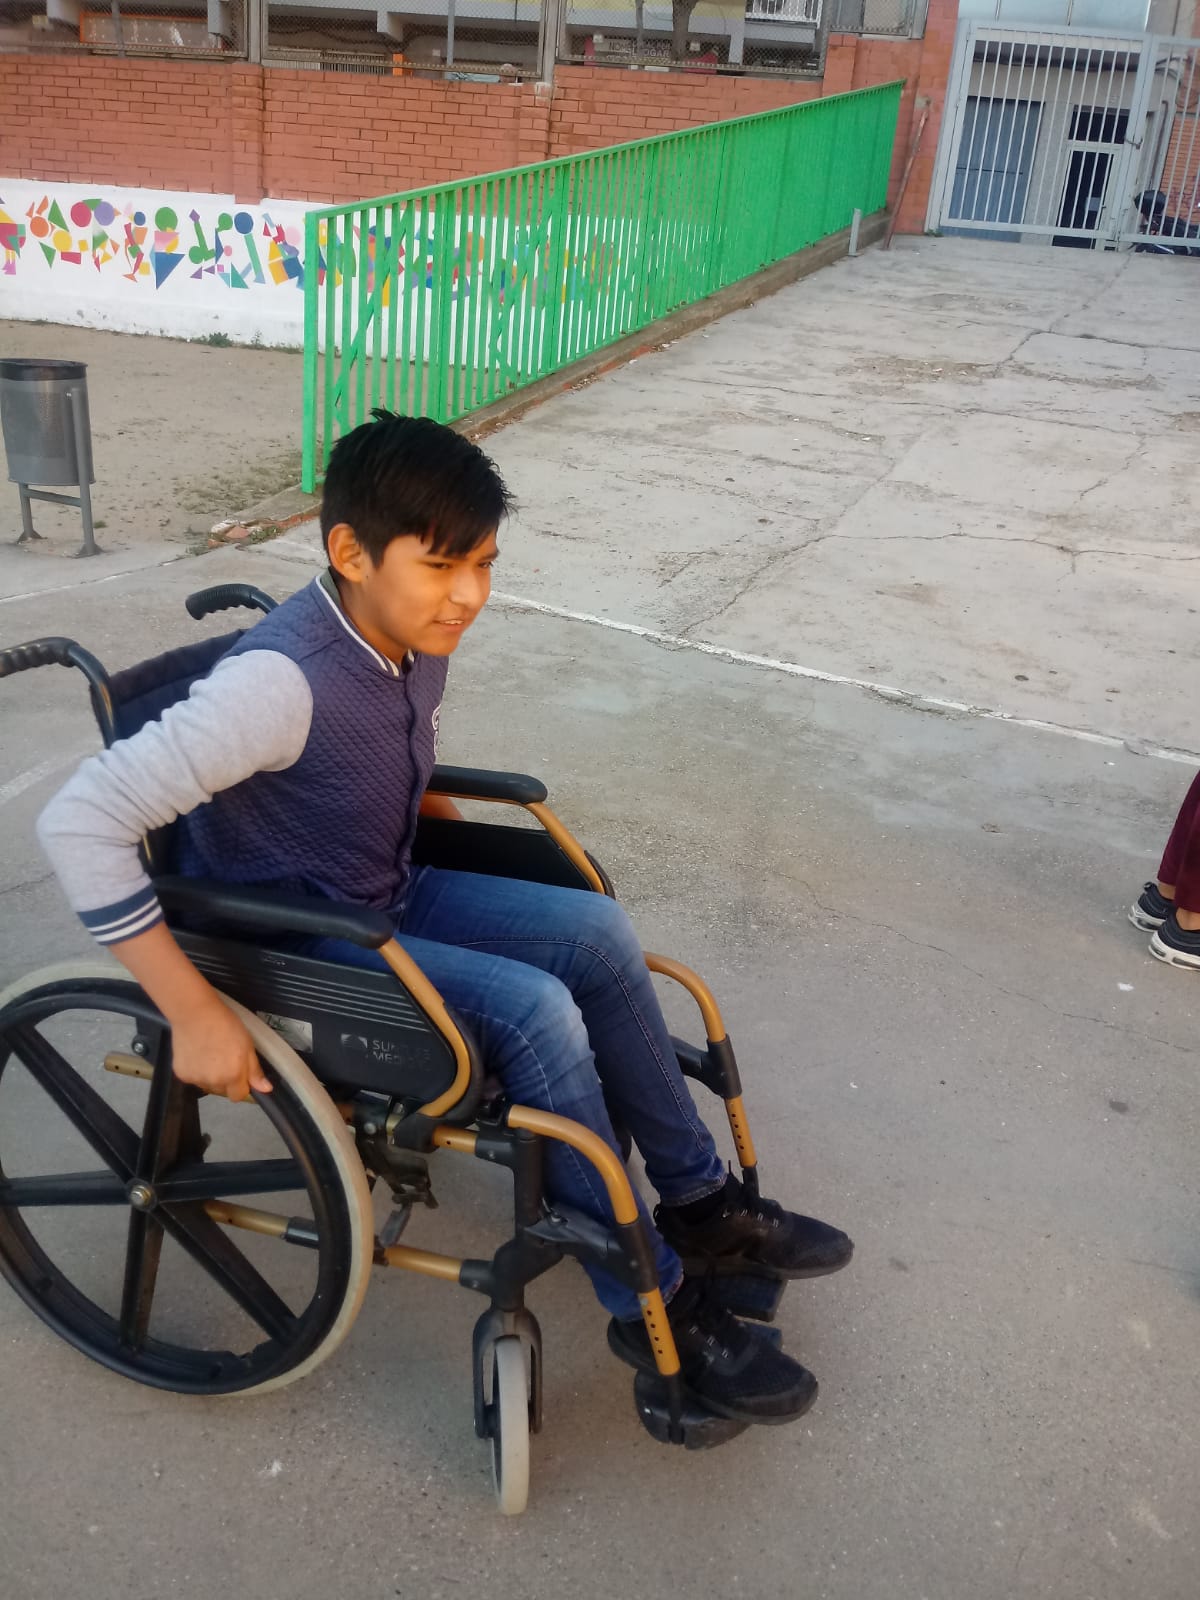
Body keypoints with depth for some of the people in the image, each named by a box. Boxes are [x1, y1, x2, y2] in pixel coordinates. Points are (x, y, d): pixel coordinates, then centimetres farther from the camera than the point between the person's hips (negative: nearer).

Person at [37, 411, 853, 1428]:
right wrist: (195, 1012, -34)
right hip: (283, 939, -8)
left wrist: (489, 871, 15)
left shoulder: (417, 639, -7)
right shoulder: (285, 678, -31)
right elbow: (80, 822, -34)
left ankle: (698, 1200, 10)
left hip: (390, 895, 8)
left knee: (598, 933, -5)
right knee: (533, 1010, -24)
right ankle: (655, 1304, -8)